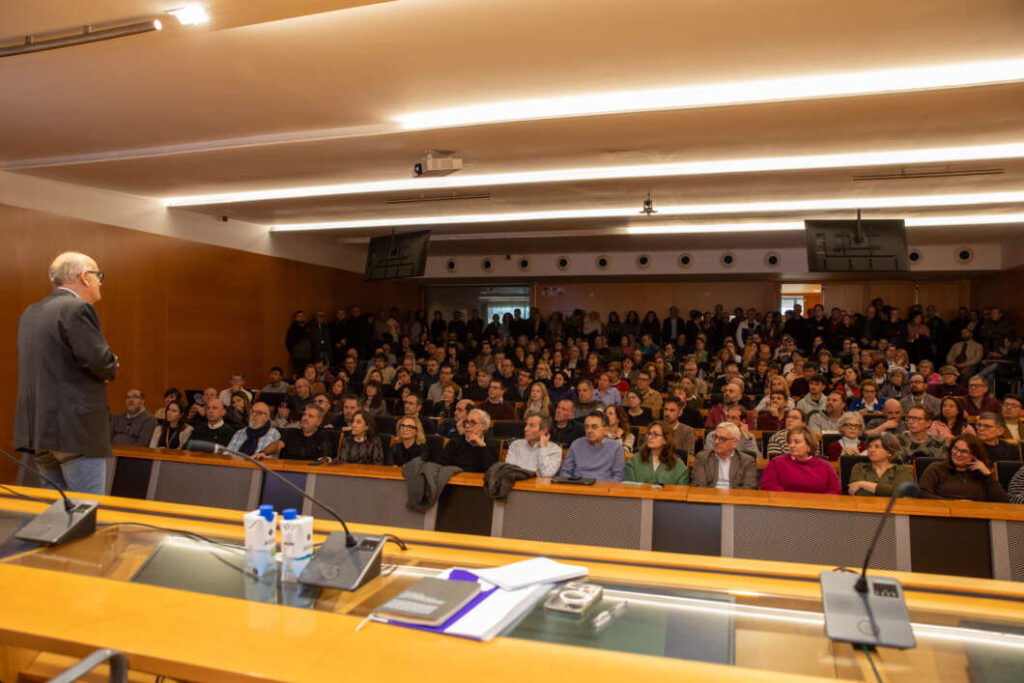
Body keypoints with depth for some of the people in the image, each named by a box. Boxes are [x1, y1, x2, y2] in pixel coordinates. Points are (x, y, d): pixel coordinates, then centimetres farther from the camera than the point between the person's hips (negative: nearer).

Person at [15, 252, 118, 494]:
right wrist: (111, 368, 3)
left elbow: (49, 366, 18)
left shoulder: (30, 313, 16)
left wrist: (105, 368, 13)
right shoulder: (77, 309, -12)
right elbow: (101, 362, -19)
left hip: (38, 428, 9)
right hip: (76, 430, -9)